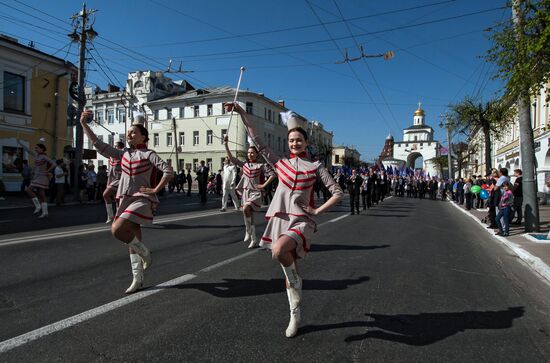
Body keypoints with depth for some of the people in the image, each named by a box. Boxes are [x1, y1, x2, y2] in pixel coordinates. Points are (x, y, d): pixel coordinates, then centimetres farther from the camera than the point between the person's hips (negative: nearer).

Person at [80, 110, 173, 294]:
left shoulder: (148, 154, -5)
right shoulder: (123, 154, 12)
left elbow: (168, 171, -14)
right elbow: (100, 145, 10)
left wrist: (155, 190, -15)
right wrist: (84, 125, 7)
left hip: (141, 199, -6)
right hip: (125, 199, 7)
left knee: (117, 229, -23)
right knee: (133, 239, 9)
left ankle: (144, 251, 2)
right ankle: (138, 278, 19)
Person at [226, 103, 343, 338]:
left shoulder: (315, 166, 2)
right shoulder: (280, 163, 10)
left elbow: (338, 192, 1)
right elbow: (257, 141, 7)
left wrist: (317, 211, -7)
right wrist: (242, 114, 4)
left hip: (301, 221, -3)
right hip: (281, 219, 4)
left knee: (278, 250, -34)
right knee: (289, 272, 10)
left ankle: (295, 281, -3)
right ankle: (295, 317, 25)